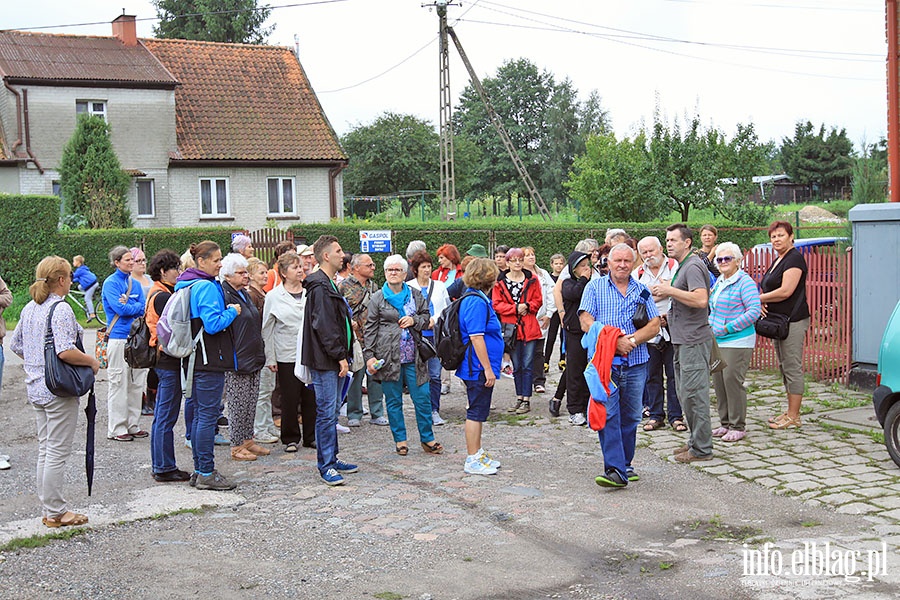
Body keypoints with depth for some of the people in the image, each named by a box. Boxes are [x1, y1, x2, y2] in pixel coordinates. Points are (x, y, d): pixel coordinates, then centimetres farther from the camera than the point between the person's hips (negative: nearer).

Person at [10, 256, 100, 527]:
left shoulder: (29, 308, 10)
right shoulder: (61, 309, -17)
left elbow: (16, 345, 17)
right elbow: (65, 352, -27)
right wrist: (92, 361, -13)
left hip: (36, 388, 9)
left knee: (45, 450, 15)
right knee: (58, 452, 0)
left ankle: (48, 509, 23)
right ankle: (56, 512, 7)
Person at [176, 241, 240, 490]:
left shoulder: (186, 285, 15)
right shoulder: (207, 287, -16)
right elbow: (213, 324, -23)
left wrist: (227, 311, 17)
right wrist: (232, 311, -8)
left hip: (194, 360, 10)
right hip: (209, 361, -10)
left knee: (200, 415, 14)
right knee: (208, 415, -5)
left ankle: (199, 471, 21)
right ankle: (206, 473, 0)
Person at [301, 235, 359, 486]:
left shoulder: (329, 284, 18)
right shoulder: (320, 287, -15)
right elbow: (323, 326, -21)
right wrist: (340, 355, -19)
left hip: (333, 359, 10)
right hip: (324, 361, -10)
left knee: (332, 411, 15)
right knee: (326, 412, -6)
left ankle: (331, 459, 24)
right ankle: (326, 466, 0)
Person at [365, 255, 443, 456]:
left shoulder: (415, 294, 9)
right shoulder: (377, 298, 3)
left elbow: (427, 317, 15)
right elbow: (371, 328, 2)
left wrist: (414, 320, -7)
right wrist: (369, 355, -5)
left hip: (413, 356, 2)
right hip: (388, 356, -2)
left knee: (422, 398, 1)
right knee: (394, 401, 6)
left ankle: (427, 439, 13)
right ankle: (400, 439, 18)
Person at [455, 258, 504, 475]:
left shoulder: (474, 298, 13)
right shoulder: (477, 301, -19)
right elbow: (476, 337, -24)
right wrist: (488, 369, -20)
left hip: (476, 368, 11)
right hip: (478, 368, -11)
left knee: (478, 411, 18)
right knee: (476, 412, -2)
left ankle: (478, 453, 29)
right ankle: (473, 460, 6)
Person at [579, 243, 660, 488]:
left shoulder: (642, 290, 14)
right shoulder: (595, 287, 7)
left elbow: (655, 325, 7)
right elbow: (586, 322, -4)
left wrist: (631, 339, -11)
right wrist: (614, 340, -15)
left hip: (636, 364, 3)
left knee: (630, 417, 10)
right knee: (608, 415, -11)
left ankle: (625, 465, 23)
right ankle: (615, 470, -13)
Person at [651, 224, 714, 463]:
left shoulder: (692, 266, -14)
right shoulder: (682, 266, 19)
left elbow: (701, 299, -28)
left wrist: (670, 290, -22)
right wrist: (668, 315, 18)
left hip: (694, 340, -11)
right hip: (683, 340, 11)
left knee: (693, 392, -7)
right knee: (685, 393, 16)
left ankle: (701, 449, 0)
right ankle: (696, 441, 25)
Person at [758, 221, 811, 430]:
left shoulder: (794, 258, -12)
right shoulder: (778, 260, 18)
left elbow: (786, 291, -20)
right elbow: (771, 289, 20)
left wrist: (758, 298, -10)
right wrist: (762, 303, -1)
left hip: (793, 320, -10)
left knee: (793, 367, -6)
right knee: (784, 367, 13)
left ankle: (794, 417, -2)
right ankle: (790, 412, 21)